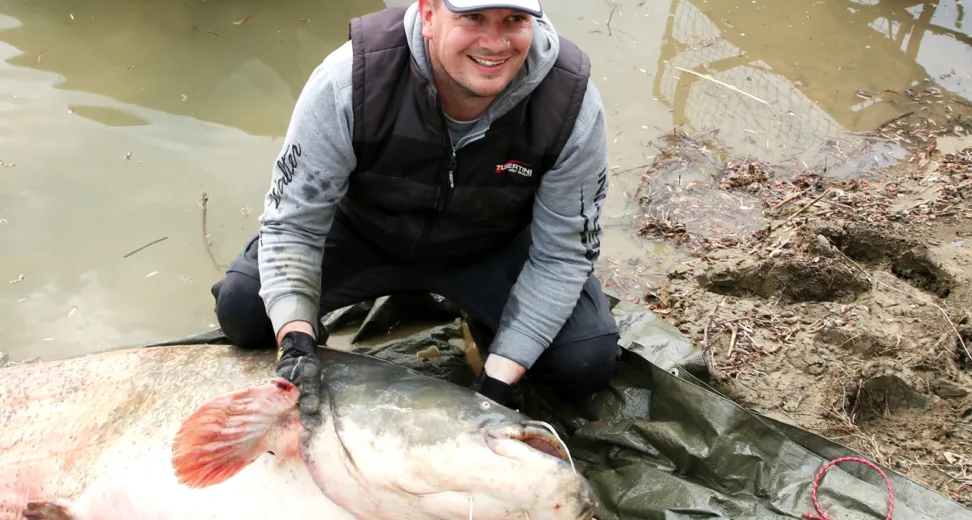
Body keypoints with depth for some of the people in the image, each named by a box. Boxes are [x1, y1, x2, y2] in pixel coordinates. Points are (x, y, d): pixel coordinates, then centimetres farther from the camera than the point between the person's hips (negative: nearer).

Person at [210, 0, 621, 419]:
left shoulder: (573, 105, -30)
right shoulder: (348, 82, -32)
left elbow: (562, 254, -19)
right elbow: (292, 223, -22)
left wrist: (498, 381, -24)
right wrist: (296, 340, -36)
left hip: (491, 249, 1)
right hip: (362, 231, 0)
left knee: (587, 363, -17)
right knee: (241, 309, -19)